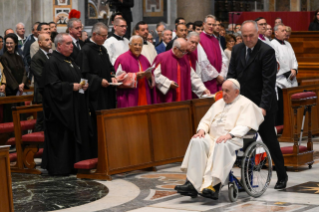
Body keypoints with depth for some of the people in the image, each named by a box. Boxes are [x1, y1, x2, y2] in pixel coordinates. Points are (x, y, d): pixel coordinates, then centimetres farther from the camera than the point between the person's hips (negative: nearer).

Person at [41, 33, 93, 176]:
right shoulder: (52, 63, -11)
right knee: (61, 136, -6)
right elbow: (53, 85, -19)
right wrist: (72, 86, -21)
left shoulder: (70, 61, 17)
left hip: (75, 107, 9)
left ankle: (74, 165, 15)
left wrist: (83, 85, 4)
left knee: (76, 135, 9)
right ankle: (60, 167, 0)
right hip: (61, 107, -9)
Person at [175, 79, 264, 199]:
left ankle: (214, 186, -48)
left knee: (221, 145, -40)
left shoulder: (245, 104, 6)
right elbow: (206, 120, 24)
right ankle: (192, 184, -37)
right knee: (197, 142, -27)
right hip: (212, 136, 6)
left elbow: (243, 126, -8)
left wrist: (229, 135, -25)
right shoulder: (218, 103, 27)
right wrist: (202, 129, 0)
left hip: (233, 139, -6)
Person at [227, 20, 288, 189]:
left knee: (269, 140, 3)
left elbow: (269, 81, -17)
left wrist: (263, 106, -22)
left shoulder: (267, 51, -13)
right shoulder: (237, 50, 5)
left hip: (262, 105, -5)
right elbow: (231, 75, 7)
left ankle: (282, 176, 16)